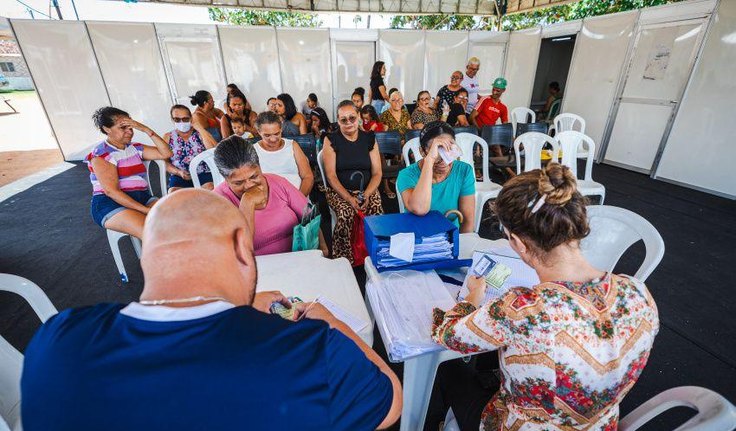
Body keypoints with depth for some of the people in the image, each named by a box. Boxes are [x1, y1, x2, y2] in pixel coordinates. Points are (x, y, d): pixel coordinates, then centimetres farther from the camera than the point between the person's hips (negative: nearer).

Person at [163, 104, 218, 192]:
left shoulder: (200, 133, 9)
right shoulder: (168, 137, 13)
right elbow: (164, 162, 9)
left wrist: (200, 128, -7)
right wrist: (178, 172, -11)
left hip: (203, 174, -1)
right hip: (179, 177, 1)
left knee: (210, 188, -33)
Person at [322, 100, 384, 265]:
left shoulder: (369, 139, 9)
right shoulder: (331, 140, 2)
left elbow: (377, 173, 5)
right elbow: (331, 175, -5)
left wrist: (366, 195, -14)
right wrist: (349, 198, -18)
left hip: (367, 189, 2)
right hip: (339, 191, -2)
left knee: (377, 212, -27)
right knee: (346, 215, -32)